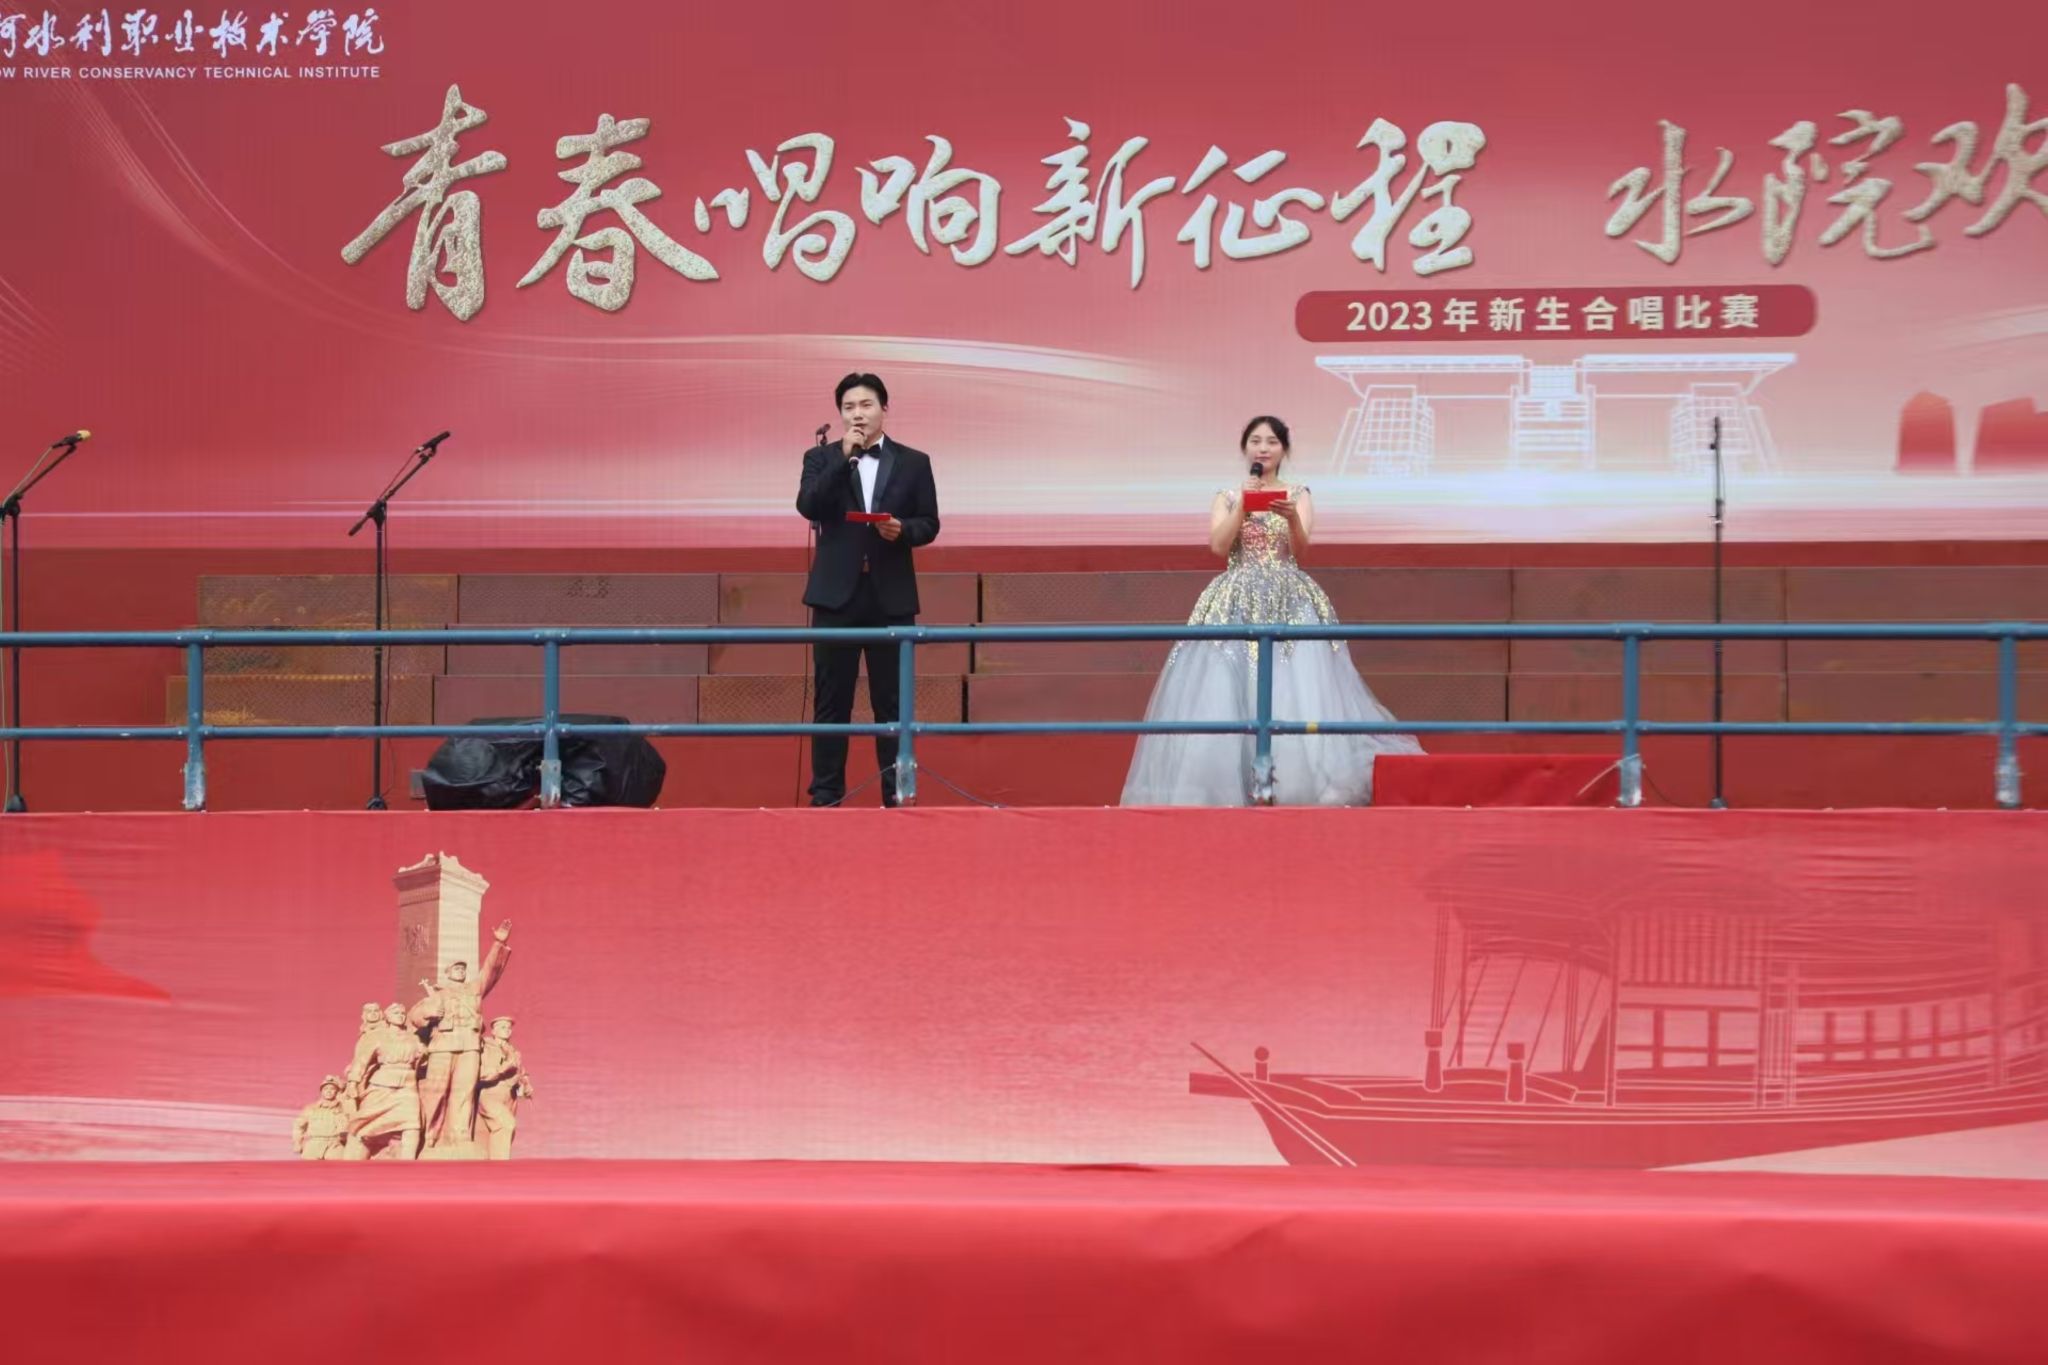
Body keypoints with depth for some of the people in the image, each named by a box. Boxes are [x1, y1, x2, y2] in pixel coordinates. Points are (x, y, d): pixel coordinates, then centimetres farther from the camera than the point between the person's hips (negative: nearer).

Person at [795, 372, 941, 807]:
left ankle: (896, 792, 7)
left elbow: (929, 524, 6)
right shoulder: (821, 459, 6)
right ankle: (826, 792, 6)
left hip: (891, 595, 0)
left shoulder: (913, 462, 7)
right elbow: (808, 507, -11)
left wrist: (902, 530, -15)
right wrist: (844, 457, -14)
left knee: (891, 699, 3)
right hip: (837, 592, 0)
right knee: (832, 699, 2)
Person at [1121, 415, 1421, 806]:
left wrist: (1291, 516, -26)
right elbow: (1218, 546, -3)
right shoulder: (1226, 498, 12)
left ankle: (1299, 784, -10)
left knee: (1296, 690, -13)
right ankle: (1227, 784, -5)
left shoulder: (1298, 495, 9)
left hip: (1289, 601, -1)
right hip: (1236, 602, 1)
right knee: (1225, 692, -9)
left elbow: (1300, 547, -7)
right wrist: (1243, 503, -10)